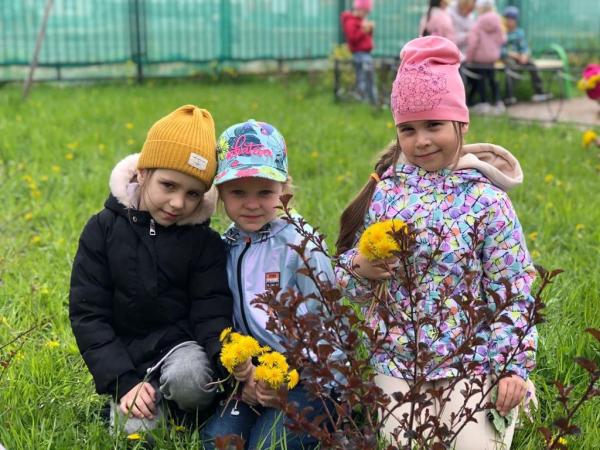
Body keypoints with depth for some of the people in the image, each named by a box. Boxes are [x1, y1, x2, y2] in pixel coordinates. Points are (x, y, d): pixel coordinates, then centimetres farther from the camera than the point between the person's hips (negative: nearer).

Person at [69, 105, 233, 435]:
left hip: (183, 347, -1)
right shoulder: (103, 230, -5)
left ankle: (199, 418, -2)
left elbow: (213, 315, -9)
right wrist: (124, 382, -16)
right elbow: (87, 314, -5)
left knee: (189, 375, -34)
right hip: (128, 358, 1)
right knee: (136, 429, -23)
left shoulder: (205, 243, -5)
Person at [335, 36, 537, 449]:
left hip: (469, 361, -2)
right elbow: (349, 269, 8)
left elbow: (512, 290, -8)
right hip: (397, 360, 3)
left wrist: (512, 365, -12)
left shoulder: (485, 199, -9)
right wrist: (359, 270, -16)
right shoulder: (384, 191, -1)